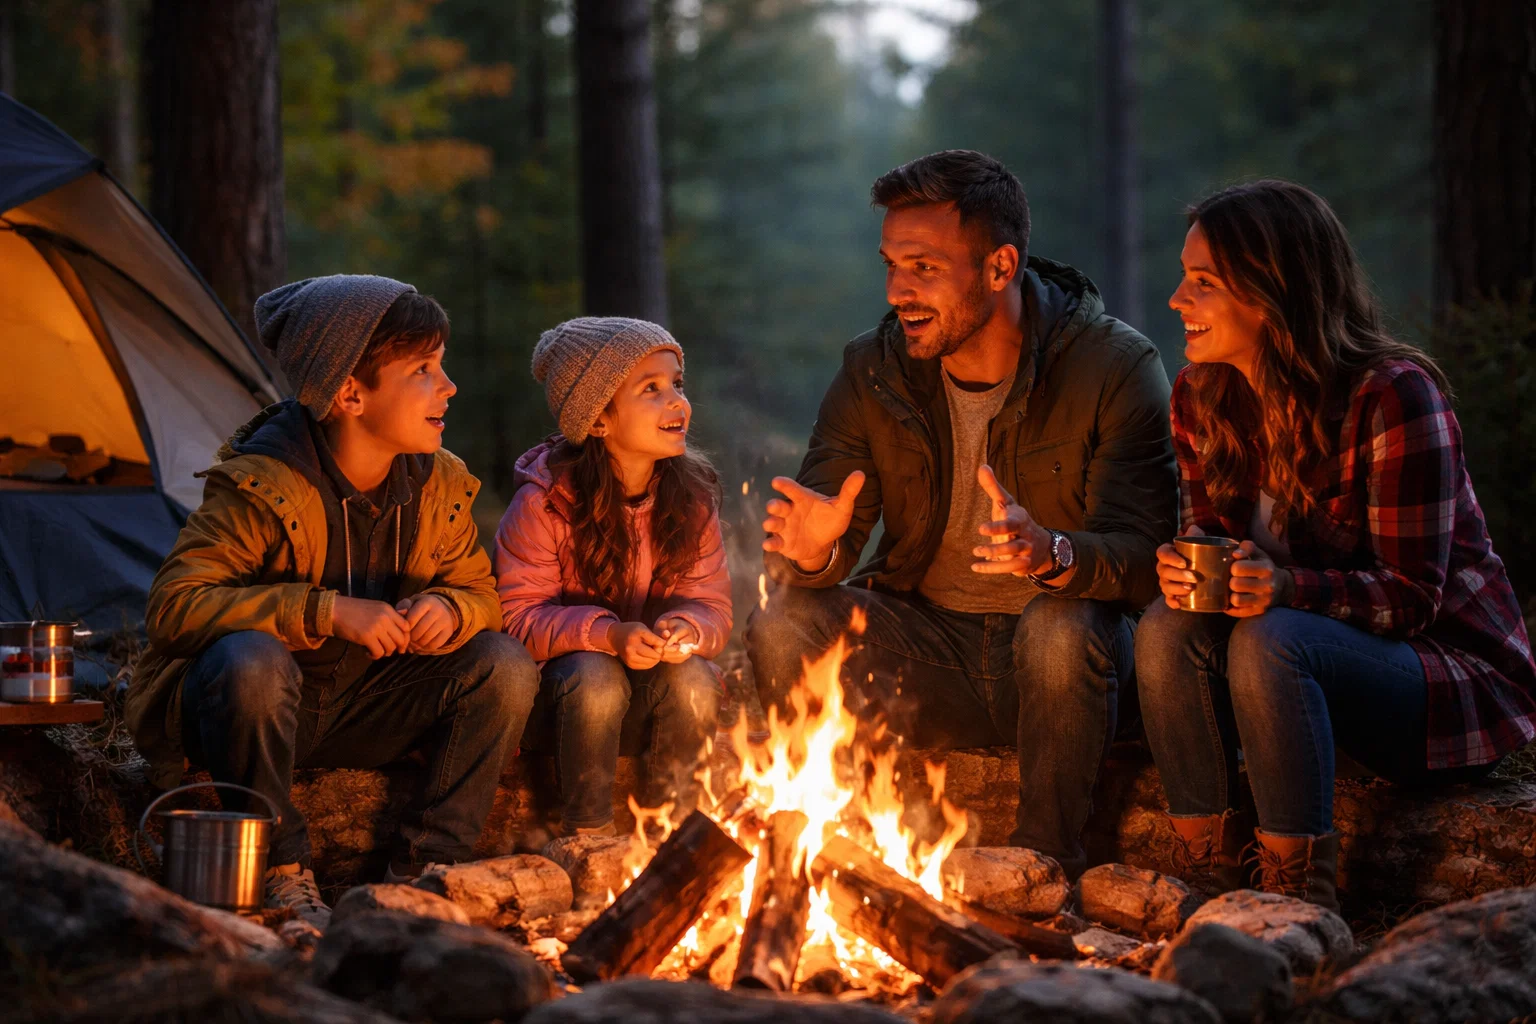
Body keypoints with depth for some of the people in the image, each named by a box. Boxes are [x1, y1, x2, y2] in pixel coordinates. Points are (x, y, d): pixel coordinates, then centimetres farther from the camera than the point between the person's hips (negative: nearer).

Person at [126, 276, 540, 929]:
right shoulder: (261, 485, -23)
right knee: (253, 660, -39)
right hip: (249, 704, -5)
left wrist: (447, 608, -20)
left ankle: (421, 873, -6)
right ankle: (280, 874, -19)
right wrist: (327, 612, -35)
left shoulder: (439, 485, -6)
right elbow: (173, 605, -28)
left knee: (504, 664, -14)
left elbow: (478, 589, 8)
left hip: (359, 709, 5)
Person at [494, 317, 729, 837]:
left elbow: (712, 605, -2)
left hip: (651, 672, 3)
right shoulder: (545, 500, -16)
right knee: (595, 678, -34)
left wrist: (687, 628, -28)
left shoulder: (692, 496, -4)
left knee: (694, 679, -27)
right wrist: (606, 634, -34)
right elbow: (520, 614, -17)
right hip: (558, 673, -3)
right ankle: (588, 831, -13)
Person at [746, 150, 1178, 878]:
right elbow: (802, 545, -4)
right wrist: (814, 553, -31)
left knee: (1060, 627, -36)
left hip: (1060, 653, -3)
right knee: (781, 627, -21)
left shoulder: (1116, 367, -12)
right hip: (925, 647, 3)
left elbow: (1142, 558, -20)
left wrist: (1052, 554, -43)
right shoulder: (872, 373, -1)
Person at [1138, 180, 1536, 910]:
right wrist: (1183, 569, -18)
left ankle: (1299, 899, -26)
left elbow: (1411, 596, -20)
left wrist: (1285, 587, -38)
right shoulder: (1201, 397, 0)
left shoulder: (1391, 396, -20)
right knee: (1168, 630, -23)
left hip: (1452, 671, -6)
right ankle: (1211, 881, -18)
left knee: (1268, 645, -34)